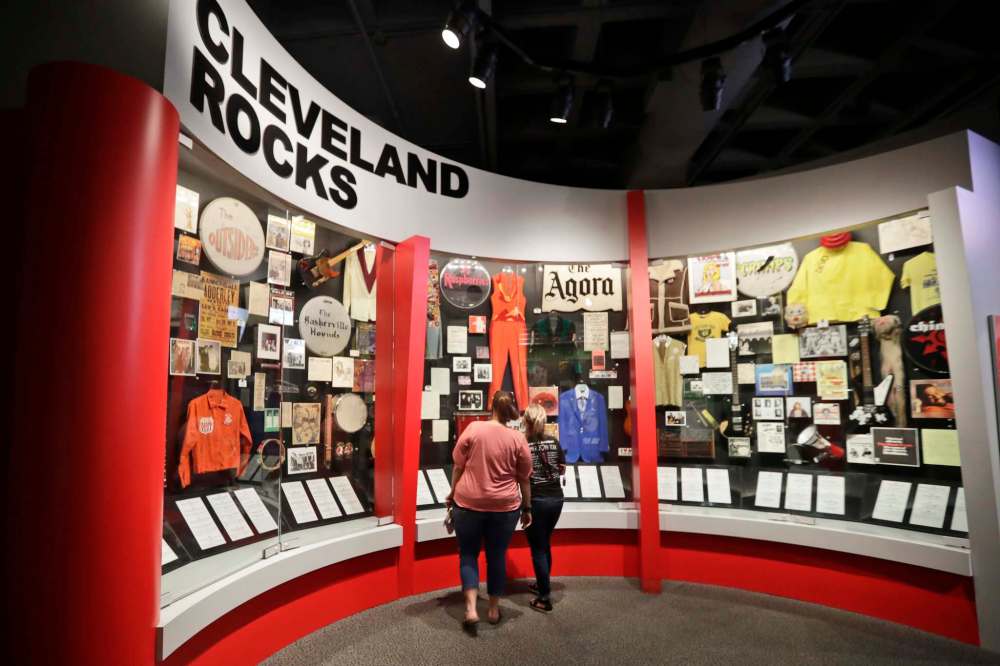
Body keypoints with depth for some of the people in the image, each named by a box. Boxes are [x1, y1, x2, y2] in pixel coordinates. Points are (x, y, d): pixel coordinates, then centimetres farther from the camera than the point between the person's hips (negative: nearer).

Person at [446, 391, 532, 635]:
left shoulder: (473, 428, -8)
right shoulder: (518, 438, -5)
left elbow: (458, 467, -2)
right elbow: (524, 479, 1)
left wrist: (453, 493, 12)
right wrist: (527, 508, 12)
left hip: (468, 503, -1)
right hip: (504, 506, 1)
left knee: (468, 554, 13)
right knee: (497, 556, 17)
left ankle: (471, 609, 3)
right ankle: (494, 609, 28)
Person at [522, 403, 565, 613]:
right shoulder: (554, 442, -2)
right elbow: (562, 470, 7)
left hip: (536, 500, -5)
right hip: (556, 498, 5)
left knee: (537, 548, 7)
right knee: (545, 543, 22)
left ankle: (545, 599, 12)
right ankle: (542, 584, 38)